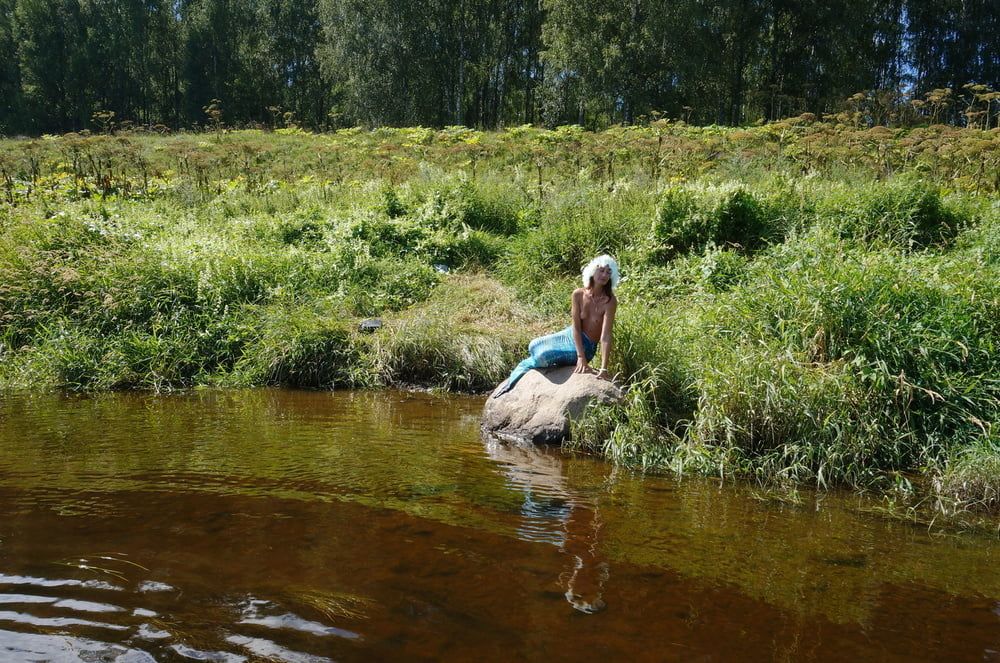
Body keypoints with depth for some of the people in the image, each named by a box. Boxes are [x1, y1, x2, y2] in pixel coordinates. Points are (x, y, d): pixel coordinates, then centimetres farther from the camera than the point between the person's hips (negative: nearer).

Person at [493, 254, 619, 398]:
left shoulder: (609, 301, -21)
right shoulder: (578, 294, -10)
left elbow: (606, 336, -26)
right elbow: (576, 326, -14)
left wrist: (604, 369, -33)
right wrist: (581, 357, -26)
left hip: (587, 346, -4)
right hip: (570, 335, 5)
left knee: (543, 356, -21)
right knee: (534, 346, -4)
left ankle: (514, 380, 8)